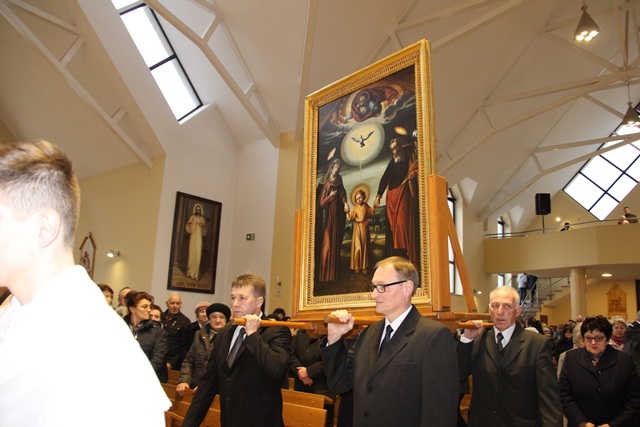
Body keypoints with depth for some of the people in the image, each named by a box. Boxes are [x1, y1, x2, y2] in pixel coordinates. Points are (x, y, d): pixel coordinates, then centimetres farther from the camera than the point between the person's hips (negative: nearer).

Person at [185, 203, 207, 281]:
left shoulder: (202, 219, 13)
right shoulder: (192, 217, 8)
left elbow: (205, 231, 13)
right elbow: (188, 228, -1)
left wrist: (203, 226, -7)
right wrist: (189, 223, -21)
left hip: (199, 238, 1)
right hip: (193, 237, -1)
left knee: (198, 255, -5)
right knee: (191, 254, -4)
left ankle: (196, 274, -6)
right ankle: (189, 272, 7)